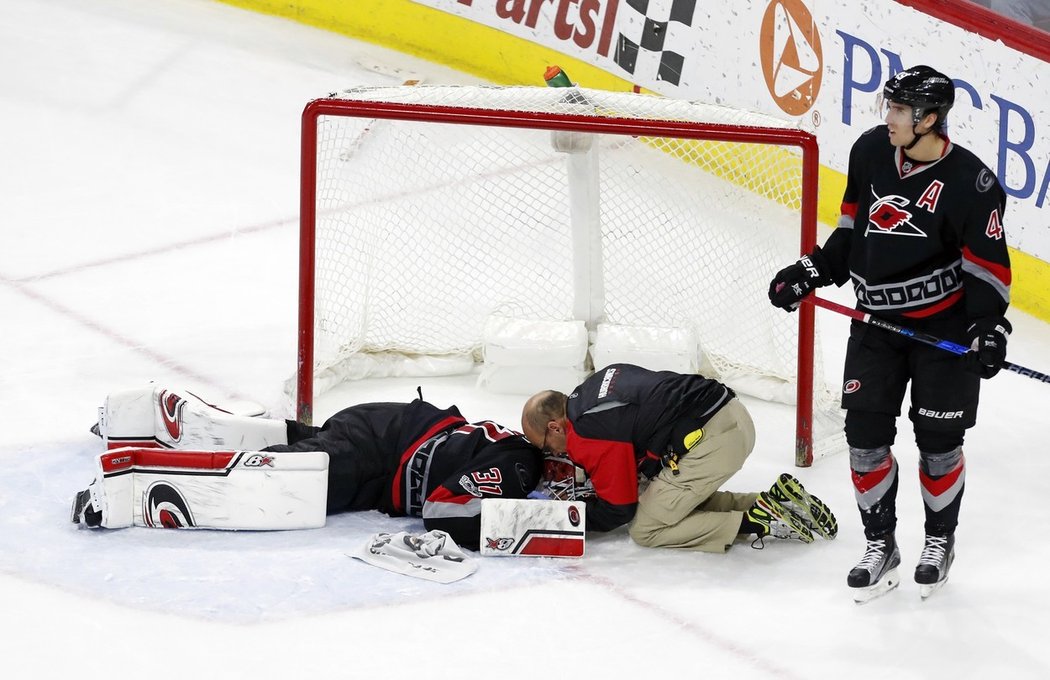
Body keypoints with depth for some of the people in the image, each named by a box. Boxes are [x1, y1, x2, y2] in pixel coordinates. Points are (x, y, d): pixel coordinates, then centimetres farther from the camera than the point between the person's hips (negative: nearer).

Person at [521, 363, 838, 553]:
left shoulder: (588, 432, -8)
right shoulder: (593, 387, 18)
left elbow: (618, 508, -2)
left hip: (710, 439, -10)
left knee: (646, 530, -1)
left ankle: (756, 523, -10)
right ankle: (775, 501, 11)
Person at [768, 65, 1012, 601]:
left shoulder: (971, 183, -18)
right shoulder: (870, 151, -4)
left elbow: (989, 261, -13)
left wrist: (989, 325, -22)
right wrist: (812, 272, 7)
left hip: (944, 328, -4)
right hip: (877, 321, 4)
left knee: (937, 442, 6)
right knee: (865, 436, 2)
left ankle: (940, 540, 29)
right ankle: (880, 544, 19)